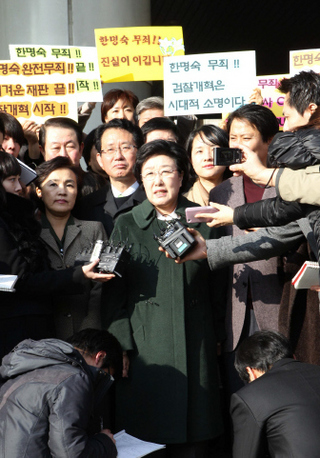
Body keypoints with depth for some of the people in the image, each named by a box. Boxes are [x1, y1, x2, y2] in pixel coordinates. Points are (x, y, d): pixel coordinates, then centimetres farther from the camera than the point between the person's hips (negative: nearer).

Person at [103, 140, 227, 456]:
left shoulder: (203, 221, 8)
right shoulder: (126, 225, 7)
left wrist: (217, 335, 7)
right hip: (145, 346, -1)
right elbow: (114, 292, 3)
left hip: (196, 345, 1)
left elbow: (217, 285, 10)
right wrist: (120, 347, -4)